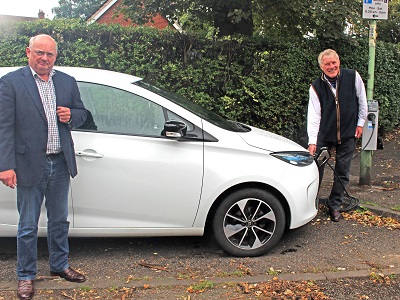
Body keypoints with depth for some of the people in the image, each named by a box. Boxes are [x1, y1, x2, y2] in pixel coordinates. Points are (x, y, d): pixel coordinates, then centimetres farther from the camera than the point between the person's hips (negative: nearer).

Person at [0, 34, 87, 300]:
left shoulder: (67, 82, 7)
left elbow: (82, 113, 16)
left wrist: (71, 116, -9)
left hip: (60, 164, 5)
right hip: (30, 165, -4)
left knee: (60, 221, 19)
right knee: (28, 227, 8)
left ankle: (60, 265, 37)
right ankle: (26, 276, 25)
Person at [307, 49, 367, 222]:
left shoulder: (353, 77, -8)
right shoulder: (316, 87, -10)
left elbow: (362, 101, 6)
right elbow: (314, 115, -13)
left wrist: (360, 123, 5)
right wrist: (312, 141, -19)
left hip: (348, 133, 1)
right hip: (324, 134, 0)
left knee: (342, 172, 6)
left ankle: (334, 205, 21)